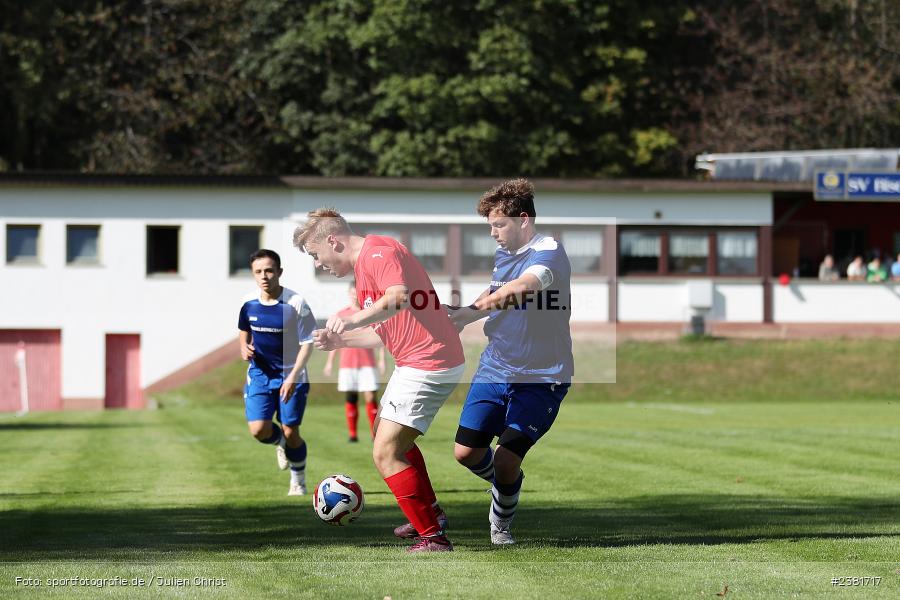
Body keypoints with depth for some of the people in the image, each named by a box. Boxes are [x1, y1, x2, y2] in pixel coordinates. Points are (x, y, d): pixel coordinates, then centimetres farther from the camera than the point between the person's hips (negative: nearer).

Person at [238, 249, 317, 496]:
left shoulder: (295, 303, -16)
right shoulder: (249, 302, -5)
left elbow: (308, 343, -13)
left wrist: (293, 377, -23)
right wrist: (244, 348, -6)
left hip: (290, 376, -3)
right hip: (259, 374, 3)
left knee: (290, 432, -2)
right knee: (258, 430, -12)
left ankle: (298, 481, 22)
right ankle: (280, 444, 25)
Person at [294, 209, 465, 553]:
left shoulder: (378, 253, -17)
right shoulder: (364, 266, 17)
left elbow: (399, 298, -38)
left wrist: (353, 320, -44)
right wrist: (340, 340, 14)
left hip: (427, 365, -12)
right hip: (413, 364, 12)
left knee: (385, 453, -14)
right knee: (385, 432, 30)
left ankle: (433, 536, -10)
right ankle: (430, 513, 42)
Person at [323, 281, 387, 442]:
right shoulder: (341, 314, 8)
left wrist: (382, 359, 0)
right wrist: (330, 362, 10)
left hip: (367, 363, -1)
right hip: (347, 363, 1)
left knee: (370, 397, -8)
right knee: (351, 398, 2)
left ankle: (375, 433, -5)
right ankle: (352, 434, 7)